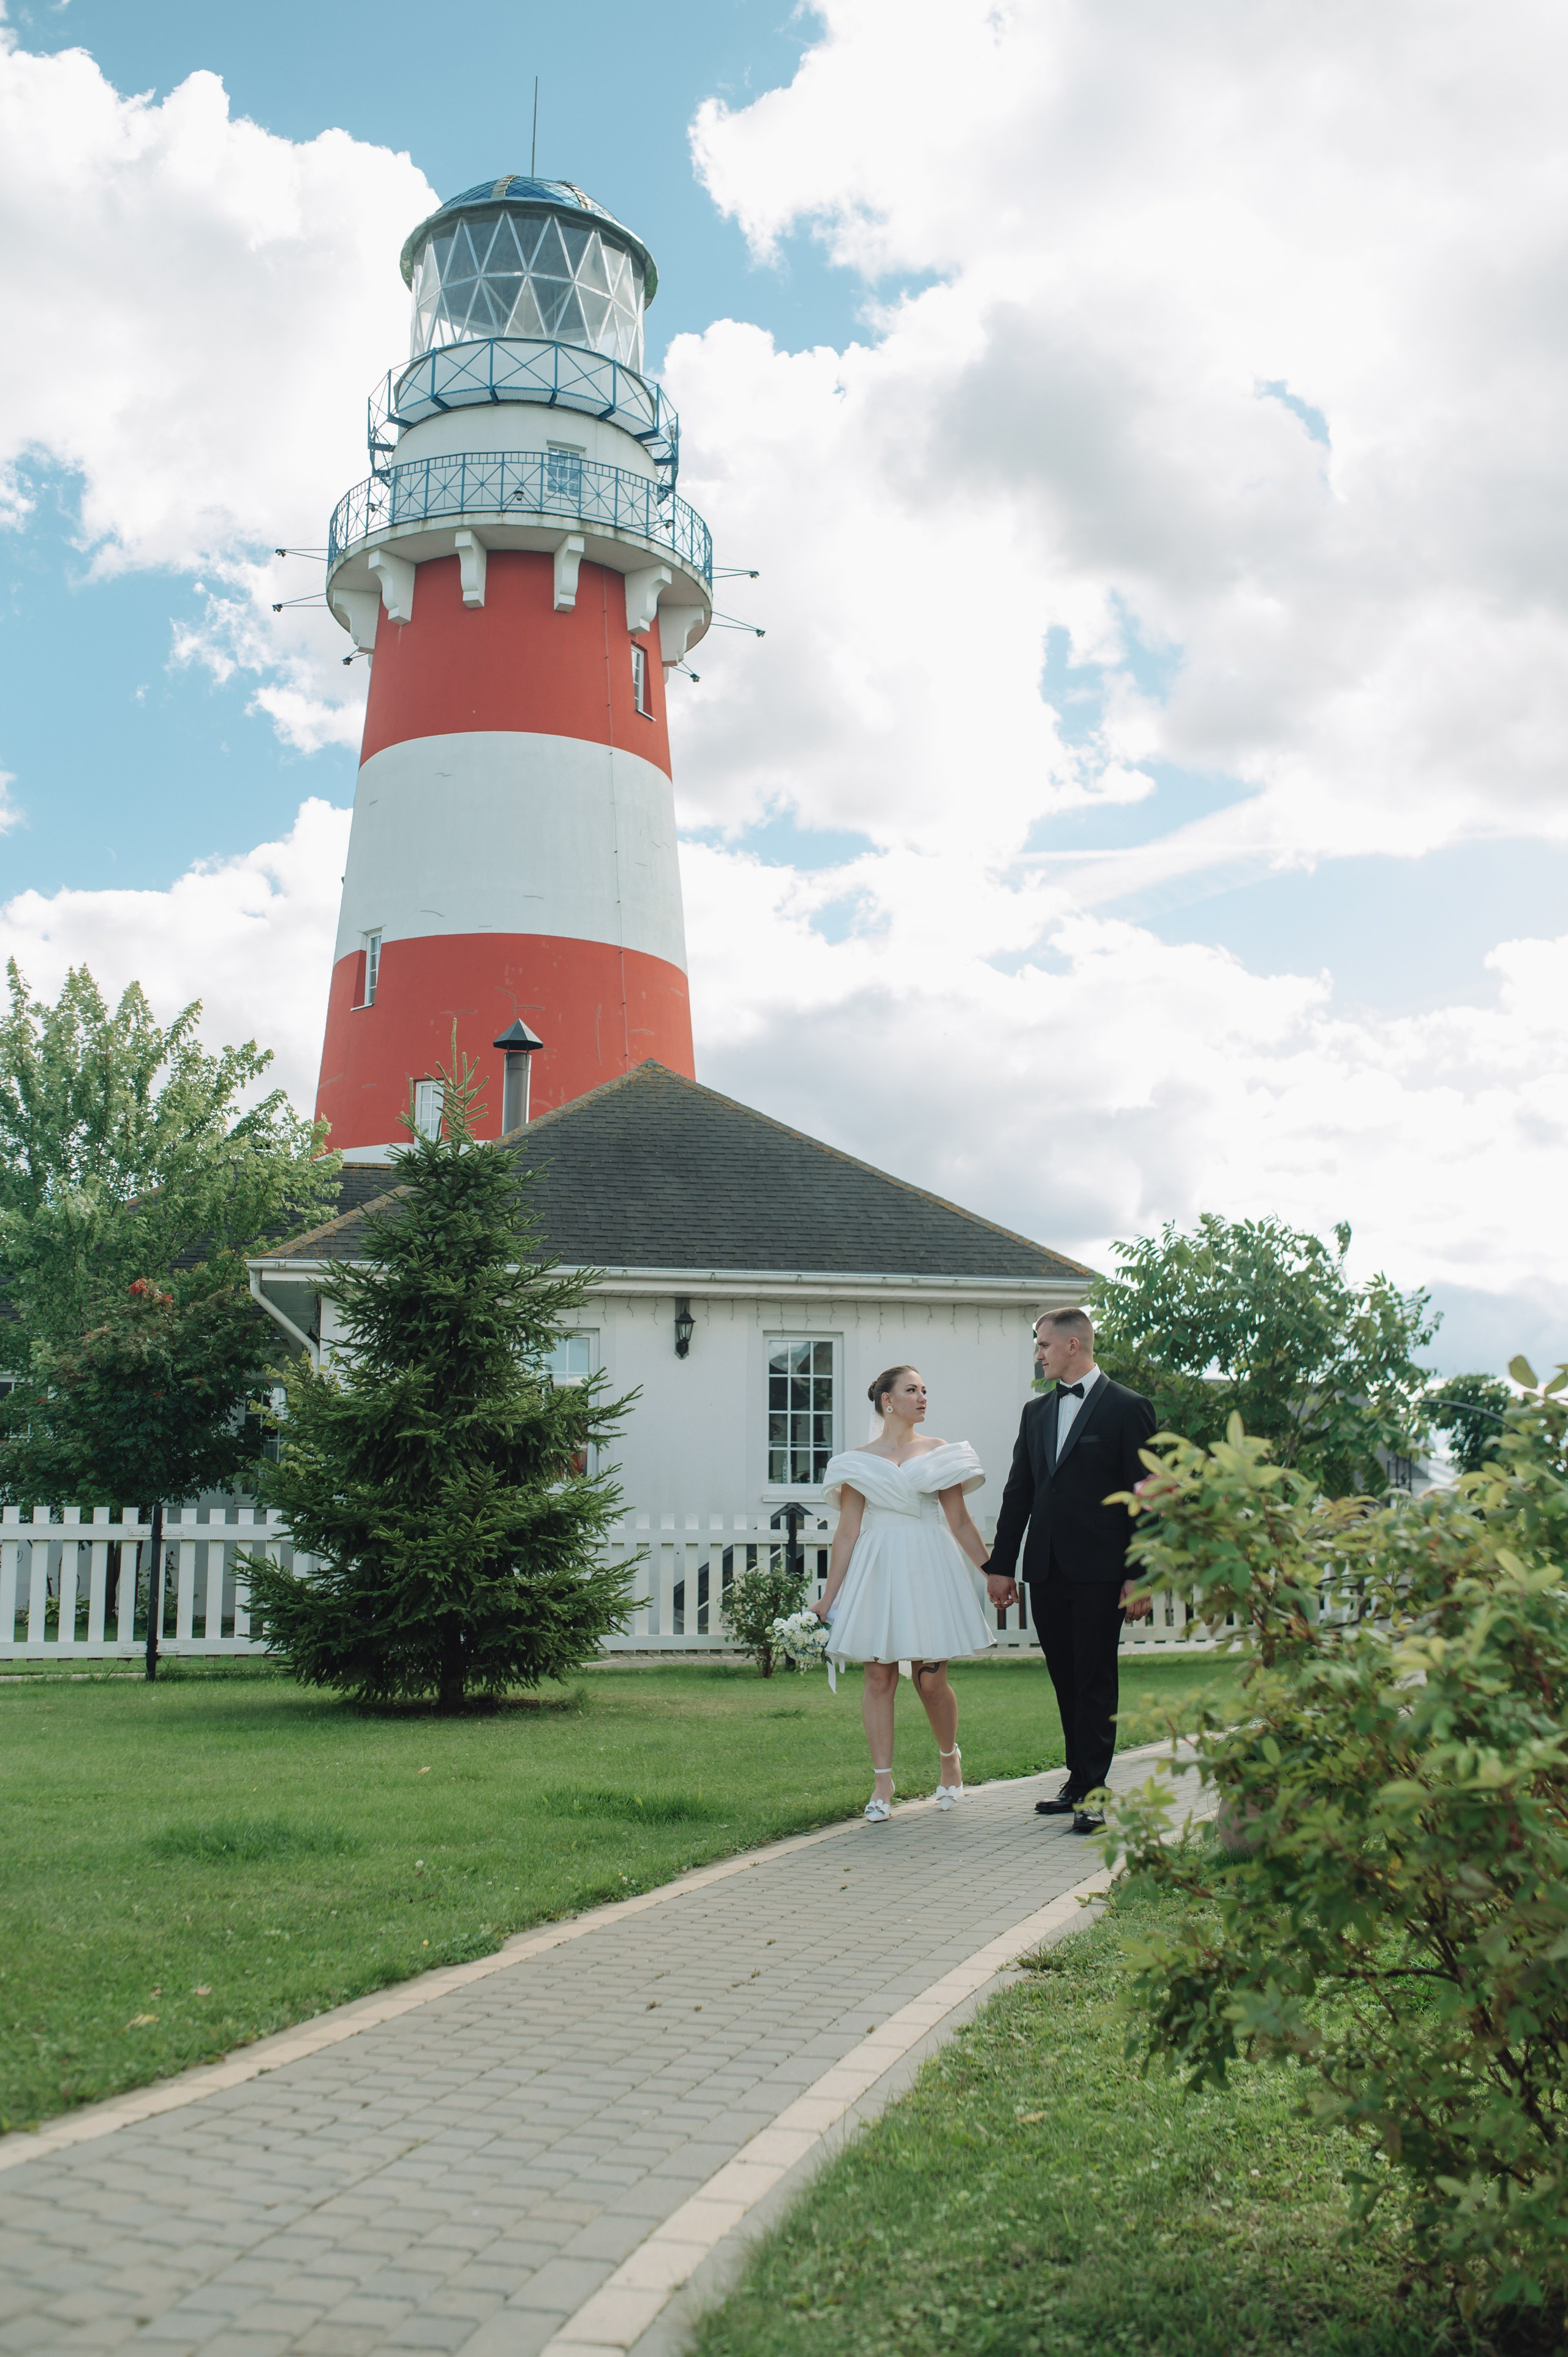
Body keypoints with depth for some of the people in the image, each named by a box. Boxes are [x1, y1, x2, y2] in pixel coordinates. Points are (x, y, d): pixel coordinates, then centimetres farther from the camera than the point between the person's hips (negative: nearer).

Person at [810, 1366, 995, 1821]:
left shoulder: (940, 1453, 8)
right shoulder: (858, 1461, 5)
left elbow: (960, 1522, 9)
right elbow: (847, 1532, 5)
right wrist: (828, 1597, 2)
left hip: (930, 1568, 0)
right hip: (877, 1571, 0)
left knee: (931, 1679, 0)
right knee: (879, 1677, -1)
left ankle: (949, 1758, 27)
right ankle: (882, 1784, 7)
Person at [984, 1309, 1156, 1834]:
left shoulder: (1127, 1408, -2)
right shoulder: (1036, 1411, 15)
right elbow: (1018, 1492, 16)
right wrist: (1001, 1566, 12)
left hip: (1098, 1572, -6)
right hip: (1046, 1570, 6)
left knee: (1095, 1681, -2)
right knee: (1066, 1681, 10)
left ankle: (1091, 1791, 1)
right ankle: (1080, 1780, 18)